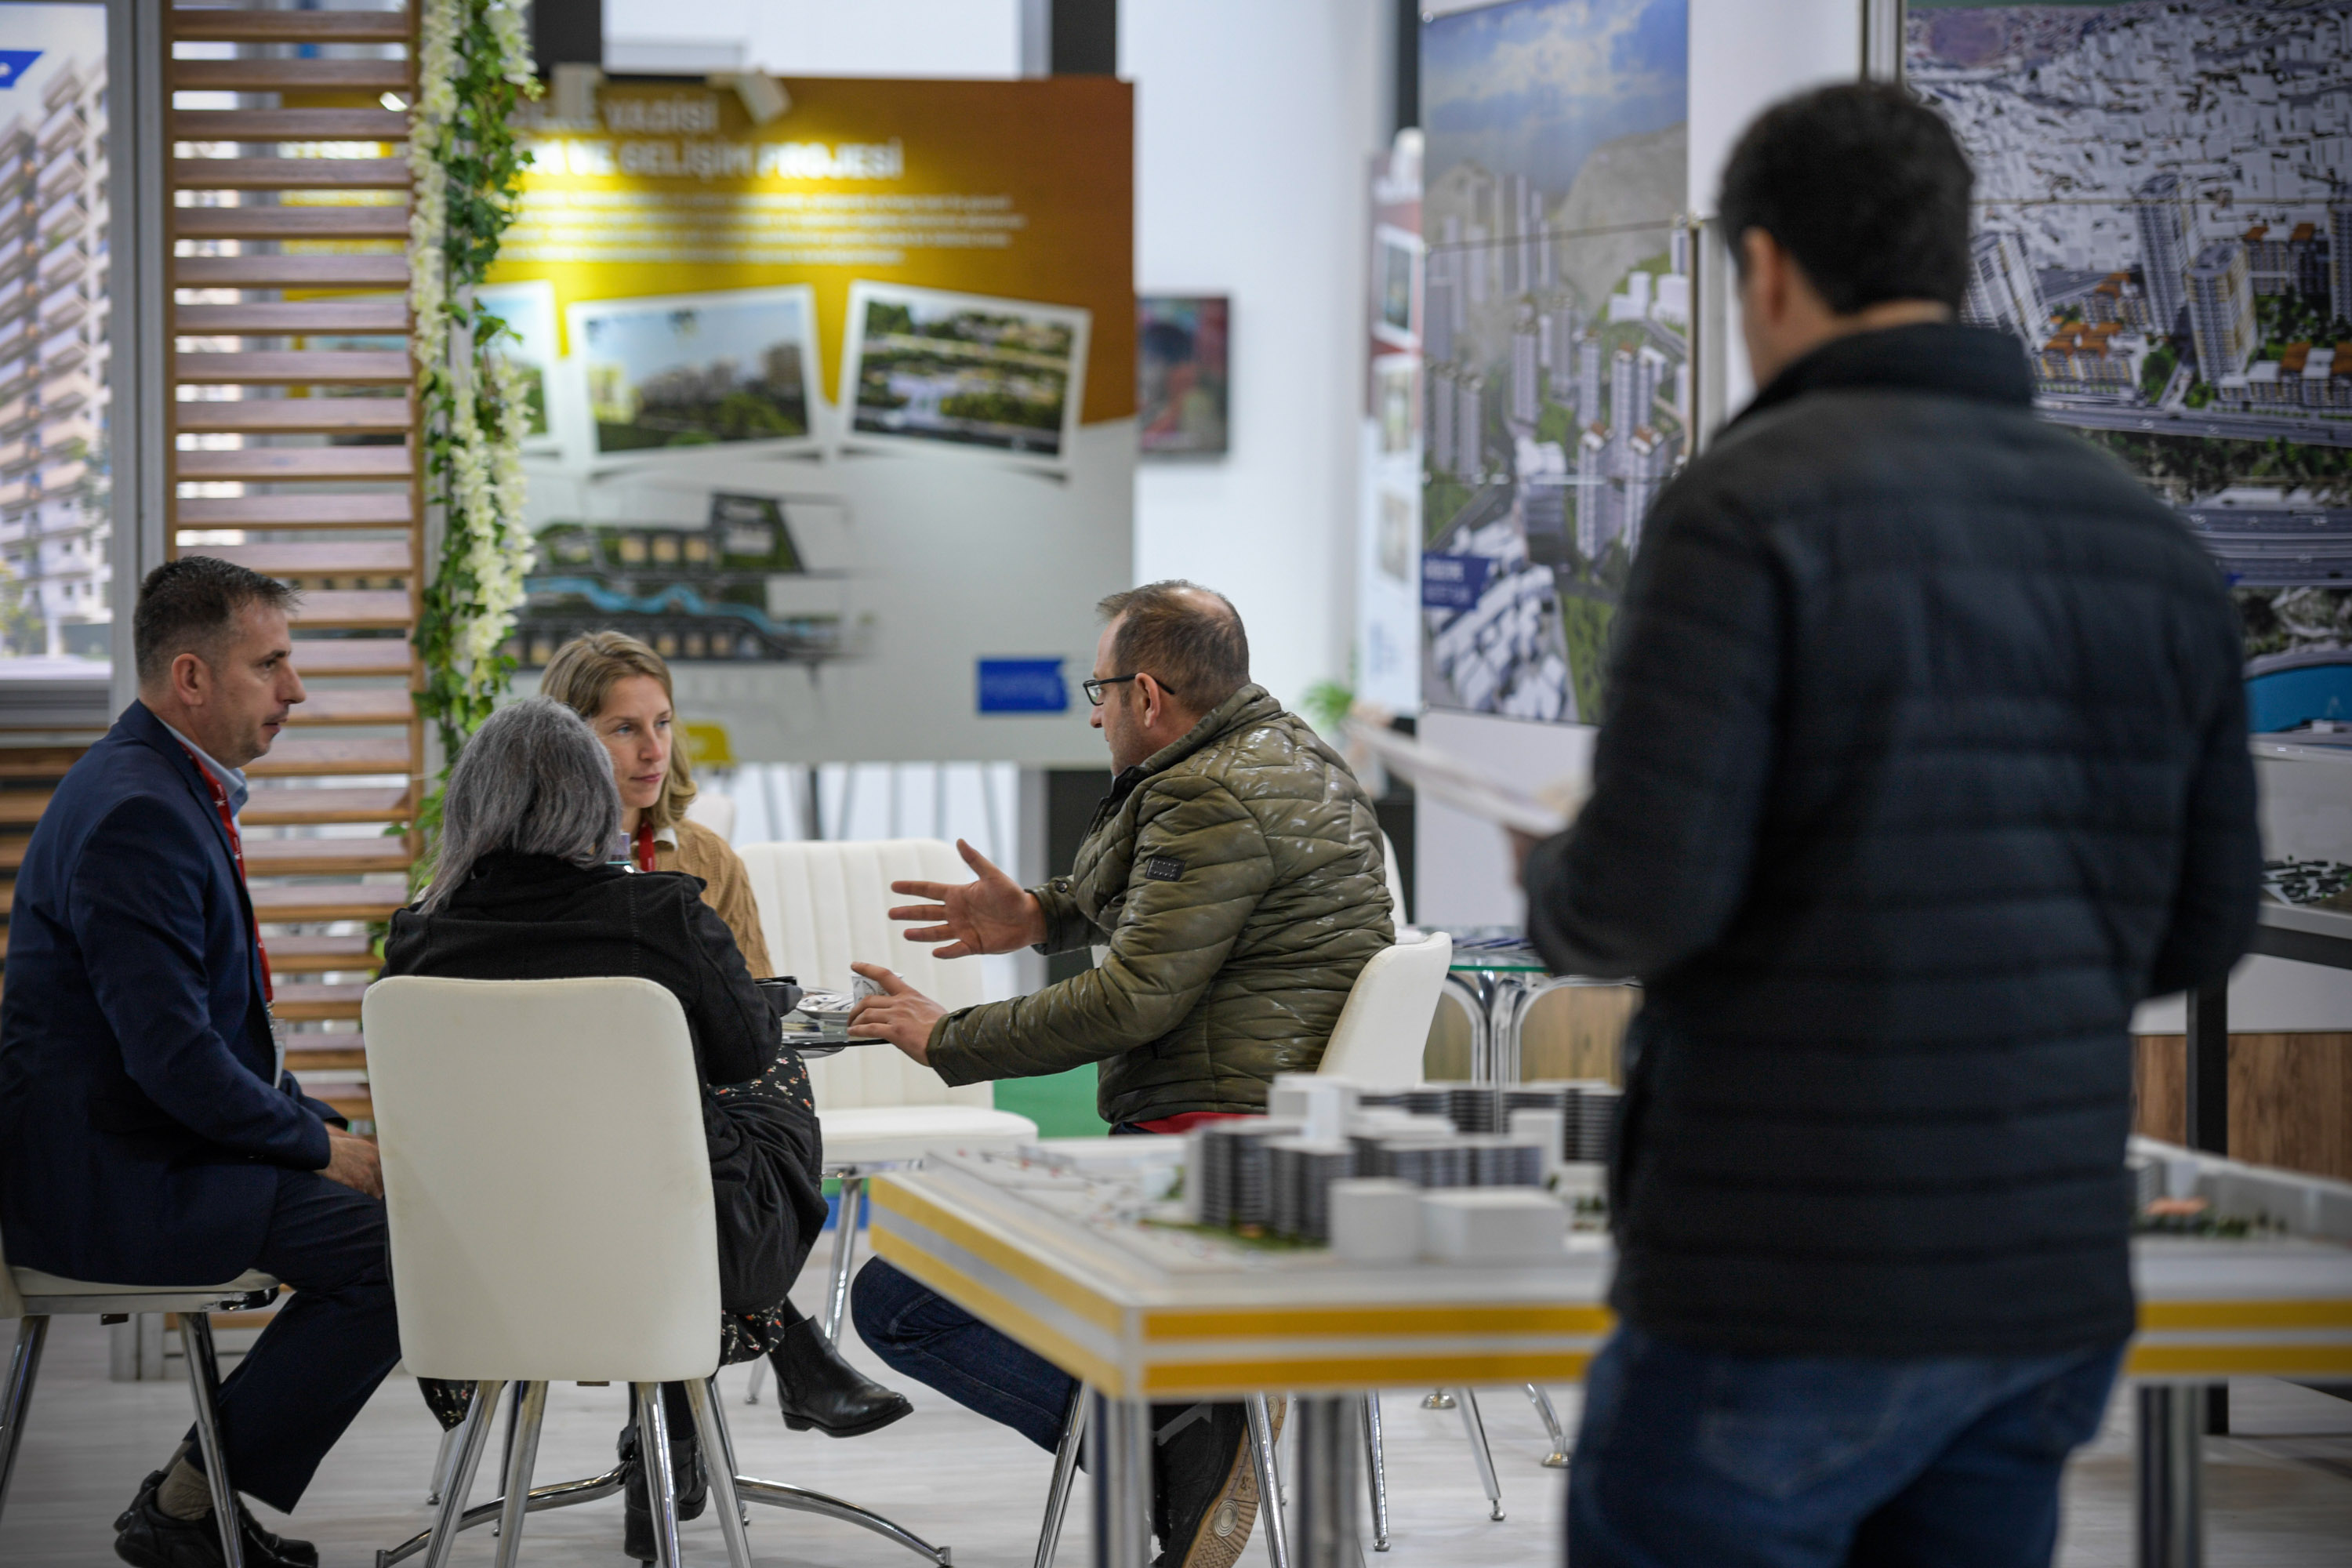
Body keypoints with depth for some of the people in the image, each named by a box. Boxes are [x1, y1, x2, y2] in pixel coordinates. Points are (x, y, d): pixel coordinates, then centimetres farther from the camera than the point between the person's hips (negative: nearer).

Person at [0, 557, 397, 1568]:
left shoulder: (178, 790, 15)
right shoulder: (136, 812, -19)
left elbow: (222, 1024, 22)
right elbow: (173, 1055, -24)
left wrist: (315, 1123, 8)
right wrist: (319, 1144, -13)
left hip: (148, 1143, 11)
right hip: (106, 1178, -11)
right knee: (393, 1249, -19)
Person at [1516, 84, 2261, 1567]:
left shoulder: (1750, 509, -12)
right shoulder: (2145, 539, 8)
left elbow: (1646, 891, -19)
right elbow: (2196, 926, 12)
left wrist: (1563, 896, 5)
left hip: (1784, 1283, -6)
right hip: (2039, 1277, 6)